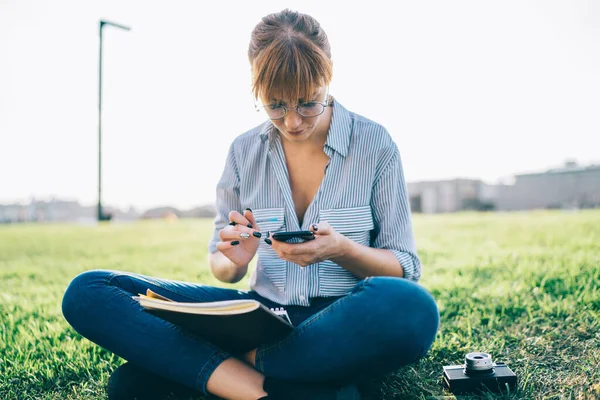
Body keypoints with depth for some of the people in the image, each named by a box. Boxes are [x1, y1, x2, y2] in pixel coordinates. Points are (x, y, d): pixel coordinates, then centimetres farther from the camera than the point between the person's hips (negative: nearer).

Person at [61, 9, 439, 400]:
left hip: (346, 324, -1)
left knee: (412, 306, -40)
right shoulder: (244, 151, 4)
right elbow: (221, 264, 11)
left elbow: (405, 269, 0)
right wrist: (232, 262, -15)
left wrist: (343, 250, -21)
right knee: (86, 292, -10)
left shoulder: (374, 143, -3)